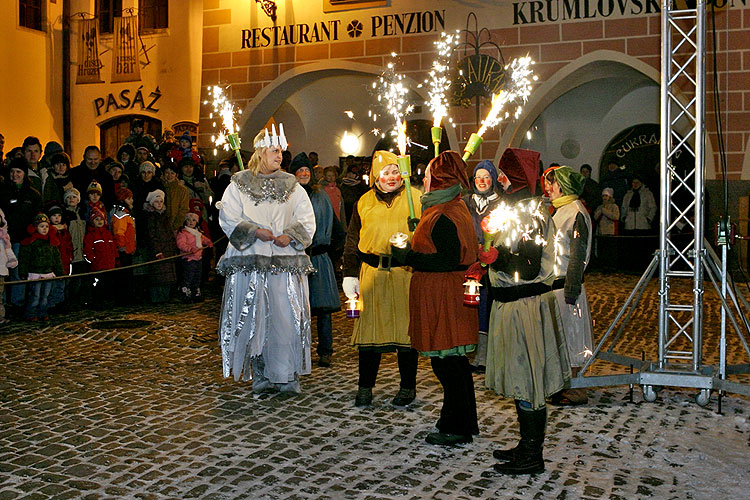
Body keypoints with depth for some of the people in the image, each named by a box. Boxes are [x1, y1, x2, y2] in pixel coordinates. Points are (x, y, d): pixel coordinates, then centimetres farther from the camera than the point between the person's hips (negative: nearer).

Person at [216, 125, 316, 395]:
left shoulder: (292, 186, 14)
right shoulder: (238, 185, 8)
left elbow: (307, 220, 7)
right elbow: (228, 218, -1)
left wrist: (290, 236, -11)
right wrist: (255, 232, -14)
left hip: (286, 262, 1)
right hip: (249, 262, -1)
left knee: (287, 317, -3)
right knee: (253, 318, -1)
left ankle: (287, 375, 5)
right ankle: (260, 375, 8)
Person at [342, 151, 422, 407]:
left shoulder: (416, 198, 5)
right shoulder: (364, 202, 12)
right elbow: (352, 241, 14)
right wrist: (350, 274, 7)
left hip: (406, 271, -2)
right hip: (372, 272, 2)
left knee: (405, 326, 3)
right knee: (369, 326, 4)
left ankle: (408, 387, 18)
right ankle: (365, 387, 16)